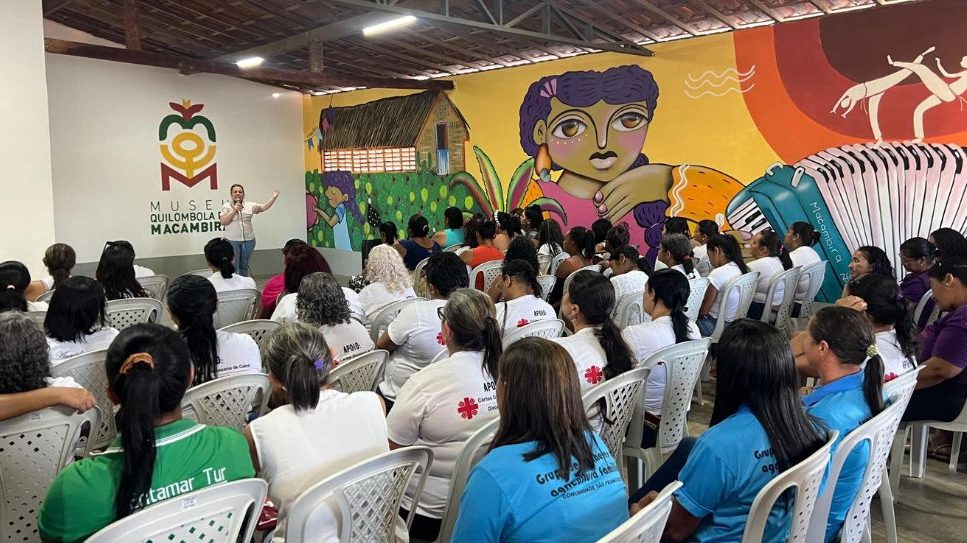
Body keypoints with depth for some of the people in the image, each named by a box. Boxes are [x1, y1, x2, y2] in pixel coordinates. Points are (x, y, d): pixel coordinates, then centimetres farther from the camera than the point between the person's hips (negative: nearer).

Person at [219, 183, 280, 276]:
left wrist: (274, 197, -1)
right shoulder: (226, 206, 1)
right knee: (233, 266, -2)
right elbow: (223, 222, -8)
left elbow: (264, 207, 5)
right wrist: (234, 210, -12)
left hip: (248, 240, 3)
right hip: (232, 241, -3)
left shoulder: (249, 205, 6)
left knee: (244, 265, 12)